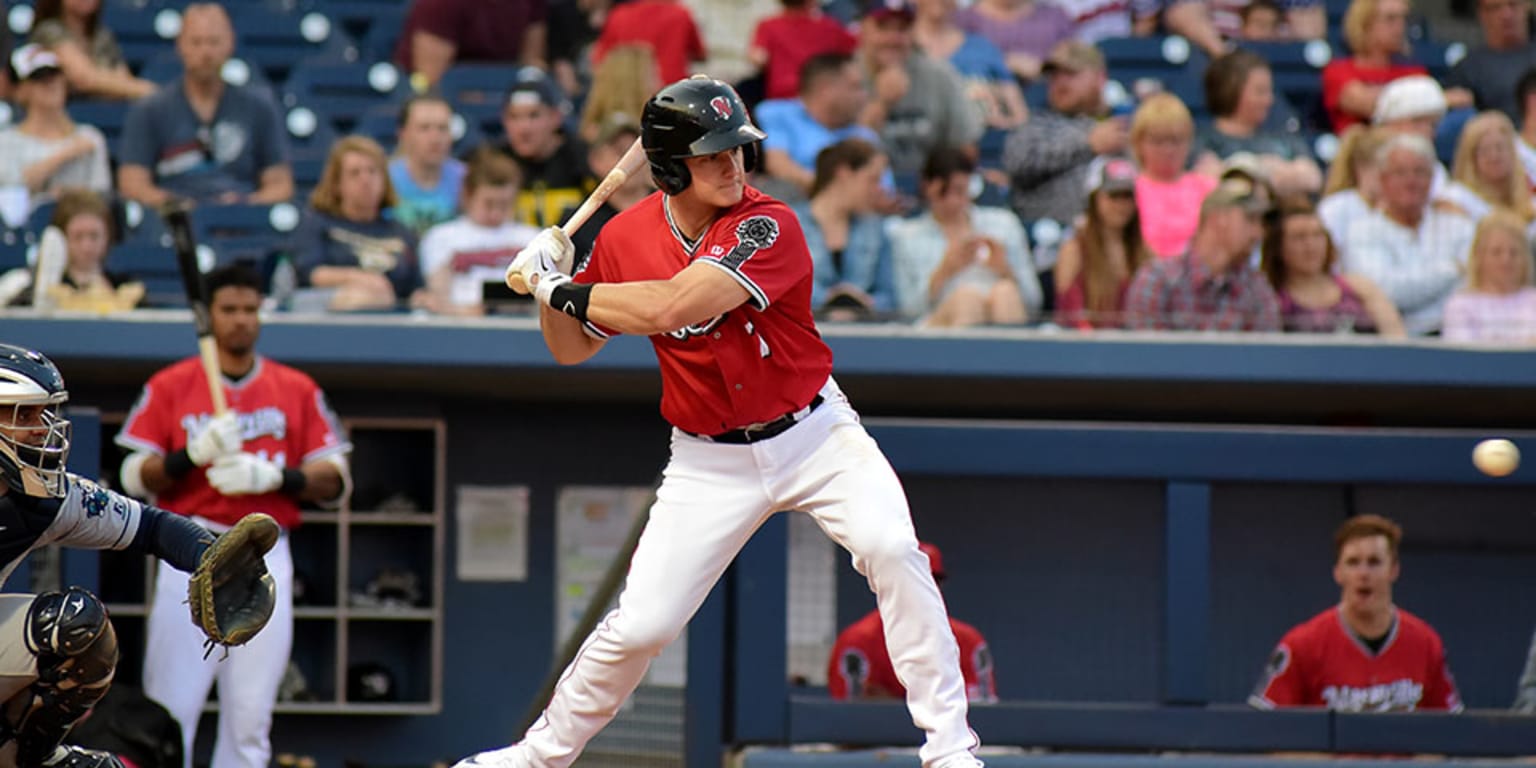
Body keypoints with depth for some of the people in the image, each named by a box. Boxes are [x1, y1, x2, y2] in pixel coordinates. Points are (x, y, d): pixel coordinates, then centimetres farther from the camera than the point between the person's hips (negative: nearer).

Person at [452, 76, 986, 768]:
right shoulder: (625, 238, -5)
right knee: (639, 625, -4)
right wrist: (549, 282, -10)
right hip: (710, 463, 2)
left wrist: (561, 290, -22)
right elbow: (572, 349, 9)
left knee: (893, 550, -26)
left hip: (814, 434, -2)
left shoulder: (768, 227, -21)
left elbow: (668, 306, -33)